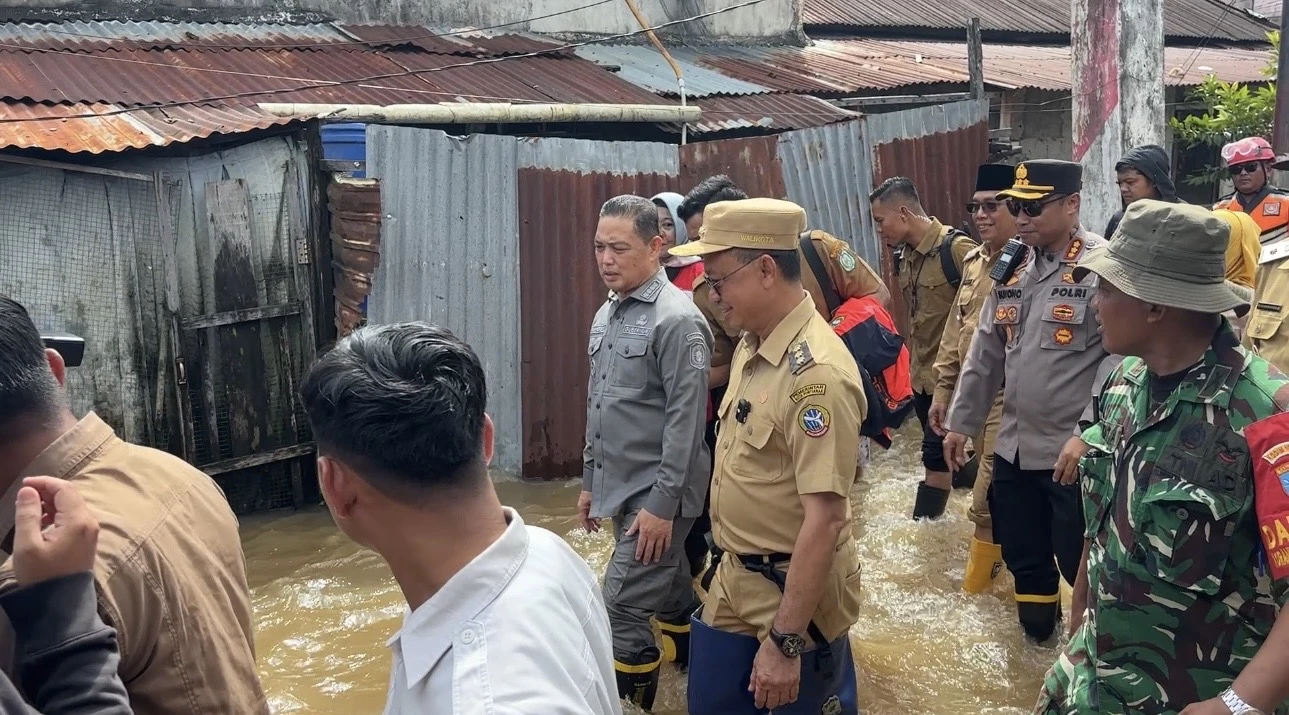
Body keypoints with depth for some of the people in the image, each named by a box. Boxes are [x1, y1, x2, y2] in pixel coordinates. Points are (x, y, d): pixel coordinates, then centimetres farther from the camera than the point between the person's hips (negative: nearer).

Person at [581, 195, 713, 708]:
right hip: (620, 488, 8)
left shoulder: (676, 320, -17)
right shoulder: (607, 314, 9)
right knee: (668, 589, 21)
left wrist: (663, 503, -21)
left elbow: (686, 419, -20)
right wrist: (590, 481, 19)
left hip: (655, 493, -8)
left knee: (623, 607, -7)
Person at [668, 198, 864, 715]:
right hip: (735, 582, 8)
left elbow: (825, 517, -28)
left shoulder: (816, 372, -26)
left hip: (796, 594, -8)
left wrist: (785, 640, -26)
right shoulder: (752, 344, 3)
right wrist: (732, 568, 19)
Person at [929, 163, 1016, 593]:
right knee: (1002, 498, 20)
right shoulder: (974, 261, 11)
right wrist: (942, 388, 18)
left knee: (986, 505, -3)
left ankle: (974, 592, 10)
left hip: (1009, 398, -8)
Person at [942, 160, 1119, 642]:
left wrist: (1087, 435, -23)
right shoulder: (1012, 268, 9)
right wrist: (961, 422, 15)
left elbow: (1120, 357, -19)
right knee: (1021, 554, 19)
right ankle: (1038, 631, 39)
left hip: (1075, 452, -7)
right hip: (1014, 446, 7)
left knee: (1080, 560, 4)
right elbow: (985, 352, 14)